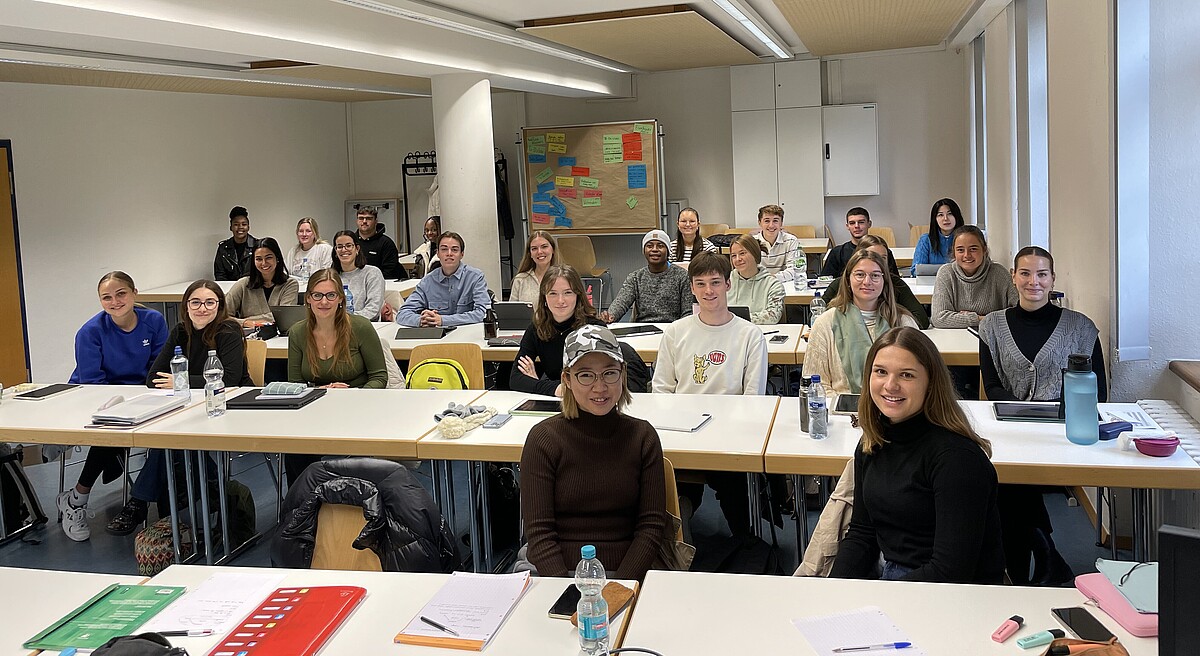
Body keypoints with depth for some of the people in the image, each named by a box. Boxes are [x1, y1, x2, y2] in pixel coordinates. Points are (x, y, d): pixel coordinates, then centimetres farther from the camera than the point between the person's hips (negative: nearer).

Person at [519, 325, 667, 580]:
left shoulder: (642, 436, 4)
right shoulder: (544, 438, -2)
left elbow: (652, 524, 3)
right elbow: (539, 532, -4)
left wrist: (619, 587, -10)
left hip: (627, 571, 2)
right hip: (552, 569, -1)